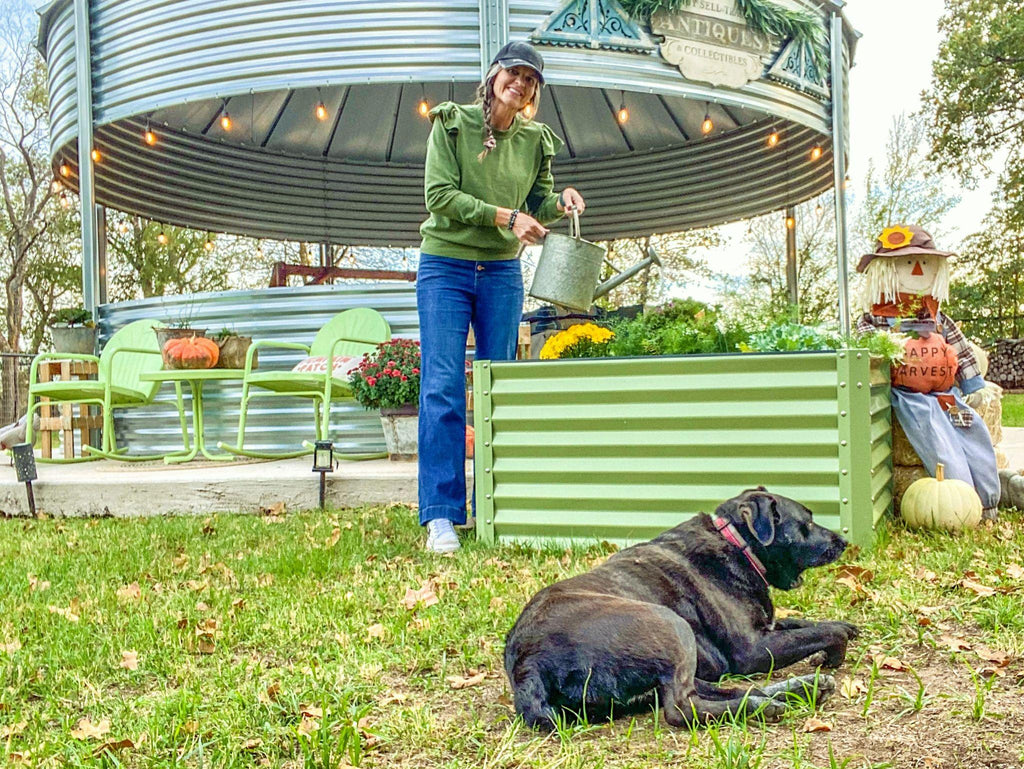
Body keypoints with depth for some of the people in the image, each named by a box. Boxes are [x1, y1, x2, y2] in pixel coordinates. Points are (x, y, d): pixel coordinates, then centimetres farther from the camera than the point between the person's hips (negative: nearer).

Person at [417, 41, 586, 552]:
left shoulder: (535, 140, 9)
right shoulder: (452, 123, -1)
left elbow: (537, 205, 13)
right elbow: (439, 195, -11)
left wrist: (560, 200, -9)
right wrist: (503, 215, -17)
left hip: (502, 273, 4)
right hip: (445, 266, -3)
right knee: (443, 388, -9)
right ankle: (441, 515, -6)